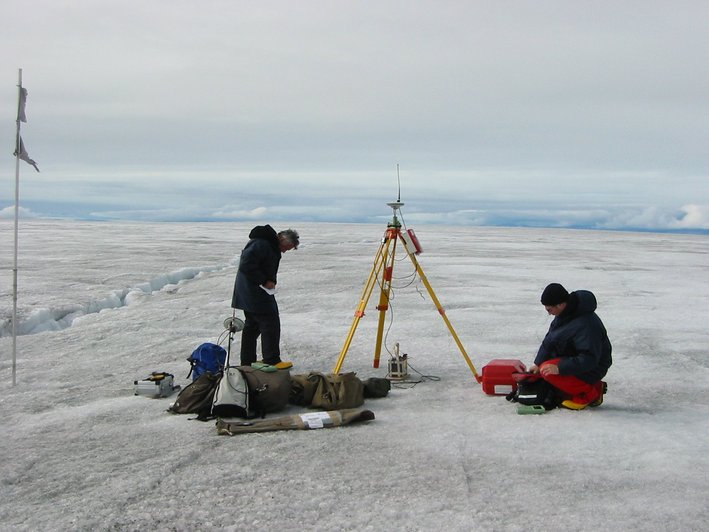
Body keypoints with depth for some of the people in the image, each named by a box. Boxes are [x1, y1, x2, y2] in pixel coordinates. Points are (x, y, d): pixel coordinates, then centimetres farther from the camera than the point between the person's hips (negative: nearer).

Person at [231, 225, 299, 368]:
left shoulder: (271, 245, 12)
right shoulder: (261, 244, -21)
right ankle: (272, 361, -5)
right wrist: (265, 281, -21)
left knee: (252, 325, 15)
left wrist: (271, 281, 4)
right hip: (255, 293, -11)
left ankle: (247, 362, 21)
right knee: (271, 323, -8)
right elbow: (246, 266, -27)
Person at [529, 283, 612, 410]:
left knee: (548, 371, -25)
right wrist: (538, 363, 4)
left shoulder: (585, 325, -31)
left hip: (591, 370, -10)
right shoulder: (564, 314, -1)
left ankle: (590, 394, -8)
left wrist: (559, 368, -35)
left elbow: (589, 359, -32)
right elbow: (548, 340, 9)